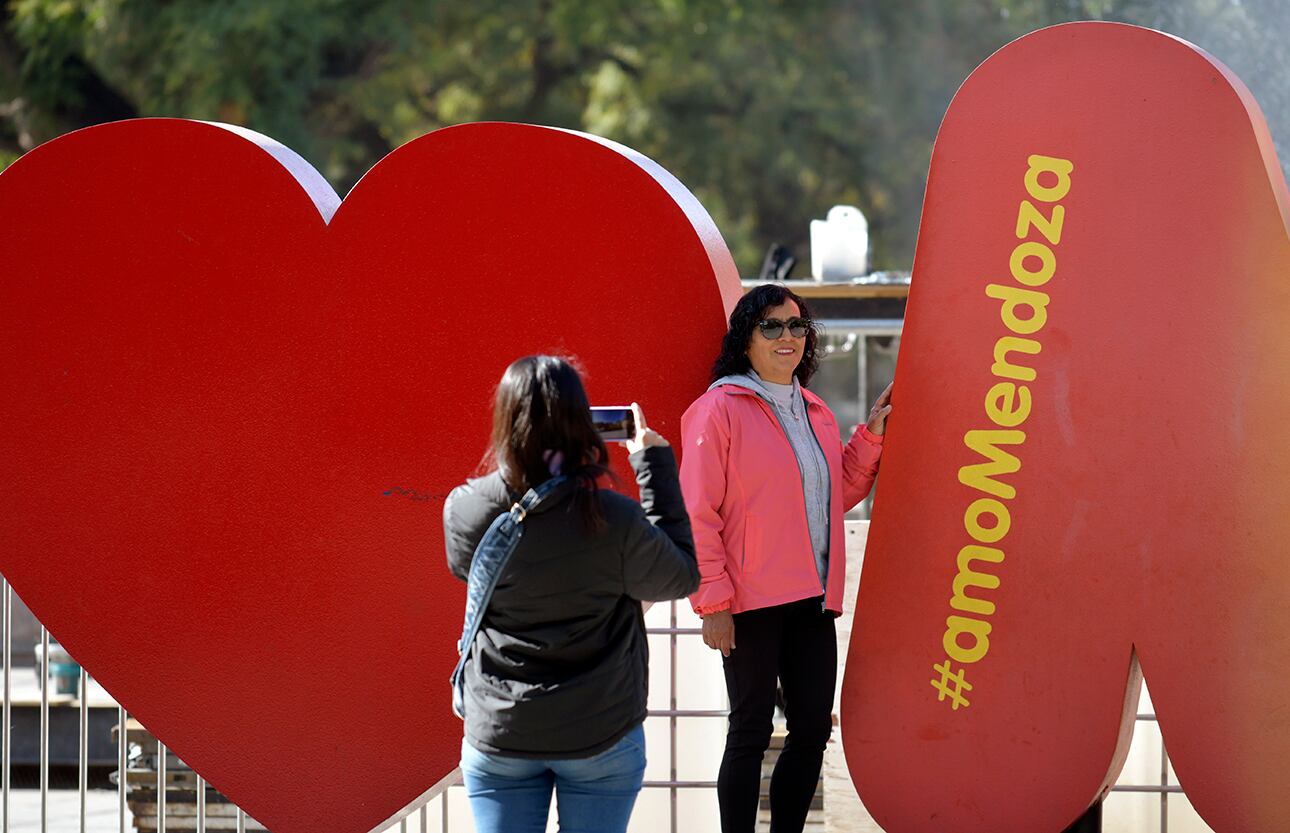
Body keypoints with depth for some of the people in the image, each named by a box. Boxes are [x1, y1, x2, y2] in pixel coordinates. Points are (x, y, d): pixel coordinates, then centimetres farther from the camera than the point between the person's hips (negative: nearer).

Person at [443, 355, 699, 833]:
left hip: (497, 735, 2)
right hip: (601, 737, -2)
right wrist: (655, 466, 0)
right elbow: (682, 577, -2)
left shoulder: (465, 511, -11)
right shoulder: (613, 520, -19)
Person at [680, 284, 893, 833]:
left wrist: (871, 437, 11)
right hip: (752, 603, -7)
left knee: (813, 730, 9)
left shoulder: (814, 413, 15)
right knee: (750, 734, -2)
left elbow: (837, 495, 24)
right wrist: (712, 601, -16)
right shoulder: (721, 408, -8)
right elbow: (697, 513, -11)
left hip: (812, 601, 7)